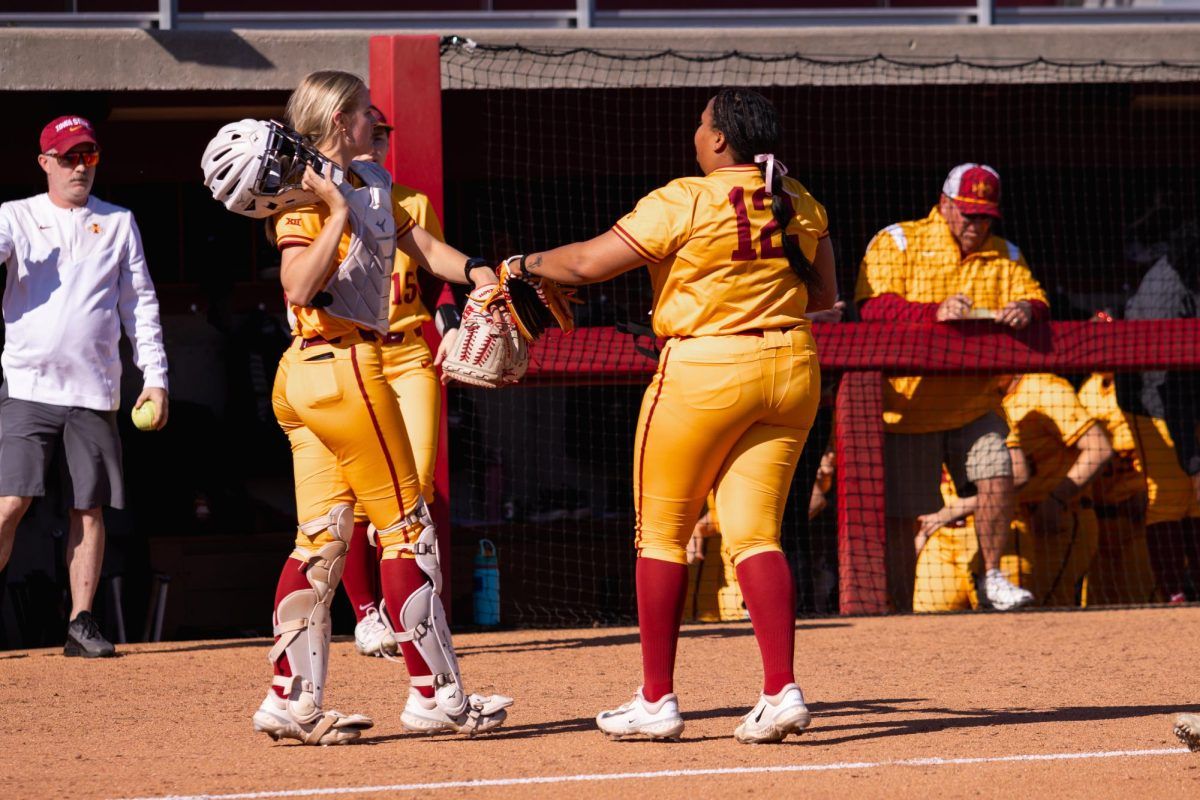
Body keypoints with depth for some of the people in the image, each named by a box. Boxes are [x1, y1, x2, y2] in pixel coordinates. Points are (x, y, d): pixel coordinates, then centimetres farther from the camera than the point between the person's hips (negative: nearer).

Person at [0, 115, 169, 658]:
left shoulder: (118, 223, 12)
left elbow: (140, 303, 12)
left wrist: (155, 378, 5)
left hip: (94, 392, 2)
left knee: (90, 511, 2)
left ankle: (82, 624, 8)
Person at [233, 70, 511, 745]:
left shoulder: (373, 183, 15)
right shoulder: (306, 195, -12)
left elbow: (419, 243, 13)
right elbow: (299, 287, -23)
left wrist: (473, 270, -5)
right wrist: (340, 211, -23)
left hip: (307, 375, 9)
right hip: (344, 367, -9)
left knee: (323, 537, 6)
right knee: (407, 527, -1)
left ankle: (291, 699, 4)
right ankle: (436, 694, 4)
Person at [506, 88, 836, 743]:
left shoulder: (684, 202, -11)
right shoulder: (799, 203, 6)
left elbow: (589, 263, -10)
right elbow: (824, 295, 14)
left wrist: (524, 264, 6)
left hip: (705, 369, -6)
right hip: (791, 369, 6)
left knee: (661, 534, 7)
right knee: (755, 535, 6)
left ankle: (656, 701, 9)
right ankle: (782, 692, -10)